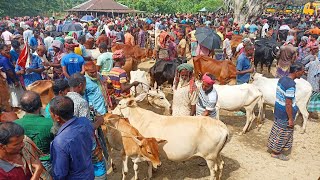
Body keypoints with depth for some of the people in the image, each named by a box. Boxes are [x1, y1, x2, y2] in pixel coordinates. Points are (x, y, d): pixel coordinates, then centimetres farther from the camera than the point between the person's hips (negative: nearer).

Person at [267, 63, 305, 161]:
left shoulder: (282, 79, 0)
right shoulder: (291, 85, -27)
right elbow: (288, 104, -25)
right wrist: (291, 119, -17)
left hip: (278, 110, 8)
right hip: (285, 114, -8)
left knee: (278, 131, 22)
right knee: (282, 133, 9)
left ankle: (276, 147, 39)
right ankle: (276, 152, 25)